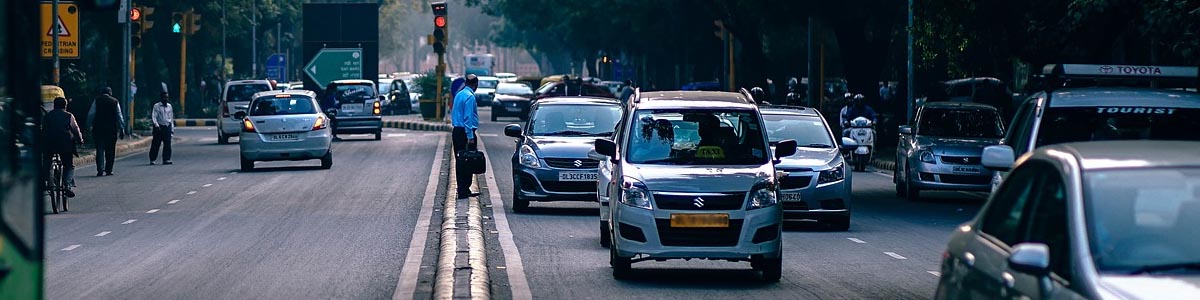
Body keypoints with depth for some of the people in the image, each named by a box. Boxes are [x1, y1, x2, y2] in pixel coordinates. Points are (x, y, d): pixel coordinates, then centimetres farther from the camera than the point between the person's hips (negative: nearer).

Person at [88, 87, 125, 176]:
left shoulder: (97, 100, 1)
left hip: (98, 128, 0)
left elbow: (91, 114, -4)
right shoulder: (115, 102, 3)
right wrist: (121, 129, 9)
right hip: (111, 129, 0)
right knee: (110, 150, 8)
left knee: (100, 150, 0)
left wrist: (89, 126, 4)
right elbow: (119, 117, 5)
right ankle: (108, 170, 8)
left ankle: (100, 170, -10)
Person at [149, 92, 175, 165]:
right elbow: (153, 117, -9)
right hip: (159, 127, -4)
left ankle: (166, 159, -1)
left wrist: (172, 129, 15)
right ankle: (152, 160, 8)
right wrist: (156, 125, -24)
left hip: (167, 127, 4)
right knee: (156, 144, 0)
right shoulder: (157, 106, -2)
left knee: (167, 144, -4)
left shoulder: (169, 106, 12)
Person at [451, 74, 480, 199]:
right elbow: (468, 117, -19)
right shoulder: (470, 96, -14)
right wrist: (470, 136, -19)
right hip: (465, 132, -9)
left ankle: (462, 189, 16)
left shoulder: (458, 95, 13)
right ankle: (464, 190, -9)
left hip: (456, 131, 9)